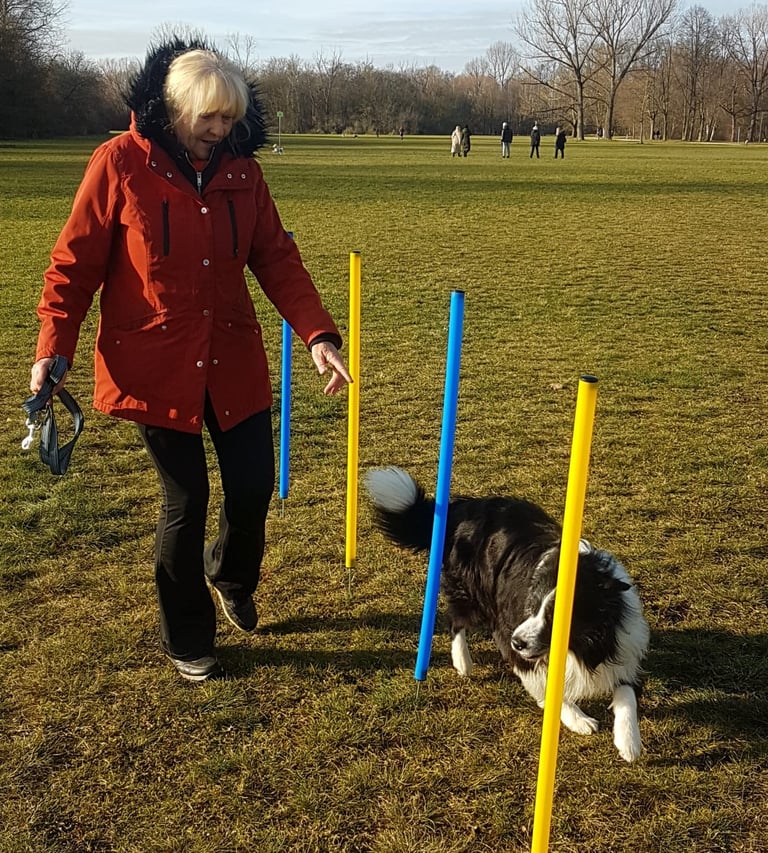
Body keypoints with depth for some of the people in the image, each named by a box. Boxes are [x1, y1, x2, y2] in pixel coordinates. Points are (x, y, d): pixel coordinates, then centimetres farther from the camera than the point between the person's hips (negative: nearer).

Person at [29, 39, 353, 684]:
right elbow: (75, 263, -5)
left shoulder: (241, 171, 2)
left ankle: (231, 579, 42)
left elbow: (277, 259, 1)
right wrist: (53, 347, -13)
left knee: (253, 487, 5)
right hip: (155, 365, -3)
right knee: (187, 499, 2)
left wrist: (317, 334, -11)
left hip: (234, 362, 4)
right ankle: (187, 642, 26)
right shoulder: (119, 165, -8)